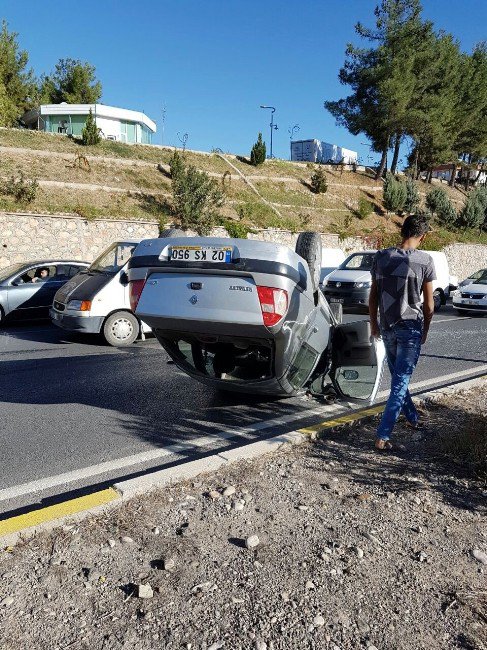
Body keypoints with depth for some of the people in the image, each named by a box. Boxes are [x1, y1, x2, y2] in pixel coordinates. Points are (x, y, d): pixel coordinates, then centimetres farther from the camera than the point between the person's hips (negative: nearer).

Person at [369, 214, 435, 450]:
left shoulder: (381, 257, -1)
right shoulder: (425, 261, -9)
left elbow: (373, 295, 3)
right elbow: (428, 303, -4)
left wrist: (374, 324, 15)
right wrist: (425, 330, 10)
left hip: (387, 328, 4)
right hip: (410, 329, -4)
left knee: (398, 378, 21)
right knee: (400, 382, -1)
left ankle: (412, 418, 39)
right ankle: (382, 436, -4)